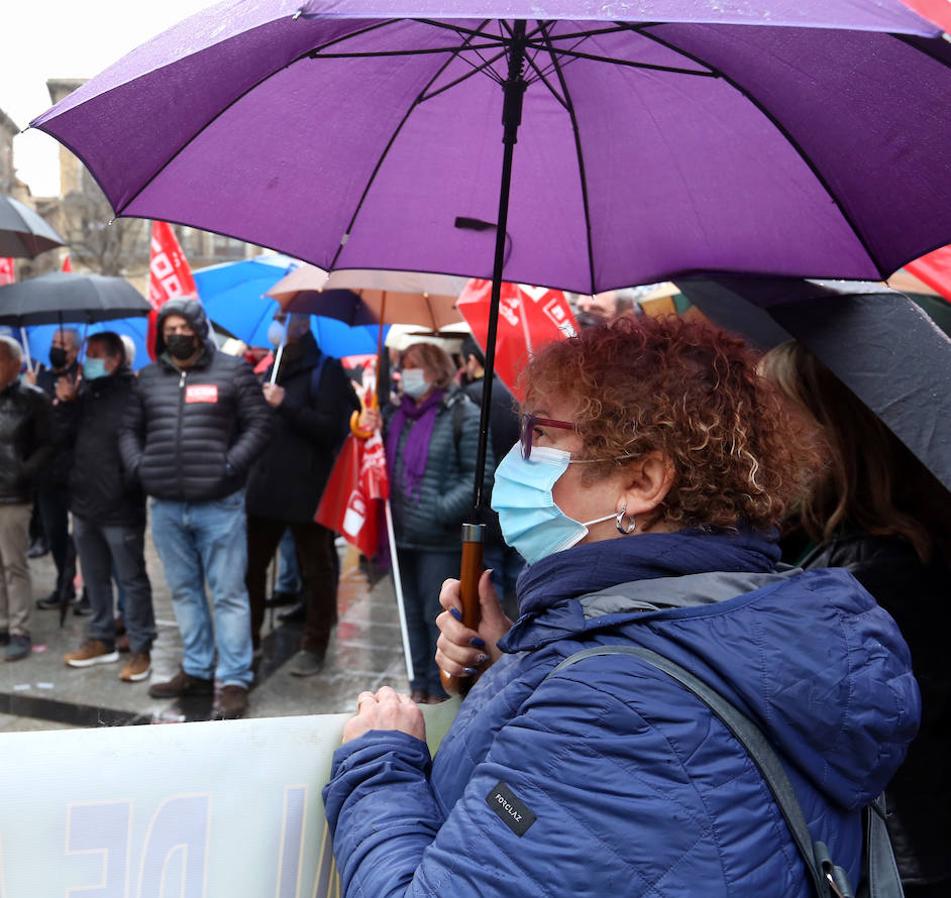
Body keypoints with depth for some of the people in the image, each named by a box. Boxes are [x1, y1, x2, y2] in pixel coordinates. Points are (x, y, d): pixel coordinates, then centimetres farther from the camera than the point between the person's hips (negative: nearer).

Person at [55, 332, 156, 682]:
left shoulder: (134, 393, -13)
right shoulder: (85, 394, 11)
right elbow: (68, 442, 13)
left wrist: (131, 484, -19)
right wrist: (67, 406, 0)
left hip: (120, 509, -8)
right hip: (84, 504, 8)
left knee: (131, 581, 2)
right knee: (95, 579, 18)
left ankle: (141, 649, 11)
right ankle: (101, 639, 31)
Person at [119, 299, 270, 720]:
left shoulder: (232, 371, 0)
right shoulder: (149, 378, 13)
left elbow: (258, 424, -3)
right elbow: (129, 429, 19)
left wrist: (229, 465, -12)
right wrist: (139, 466, 3)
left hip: (219, 505, -5)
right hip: (165, 506, 5)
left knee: (228, 594, -1)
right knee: (184, 591, 14)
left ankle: (233, 680, 6)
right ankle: (196, 670, 27)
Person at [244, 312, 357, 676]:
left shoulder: (325, 369, -6)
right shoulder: (271, 368, 15)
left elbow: (331, 429, -16)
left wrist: (286, 405, -23)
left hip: (307, 489, -6)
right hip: (265, 487, 7)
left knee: (316, 569, 7)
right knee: (251, 564, 10)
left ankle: (315, 644, 19)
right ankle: (248, 636, 24)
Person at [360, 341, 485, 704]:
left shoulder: (462, 414, -6)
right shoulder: (394, 414, 12)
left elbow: (478, 474, -10)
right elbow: (383, 465, 21)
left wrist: (444, 510, -19)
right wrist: (368, 434, 3)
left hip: (440, 540, -6)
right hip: (402, 536, 6)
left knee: (437, 615, 1)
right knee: (412, 613, 16)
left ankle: (439, 689, 17)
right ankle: (419, 685, 30)